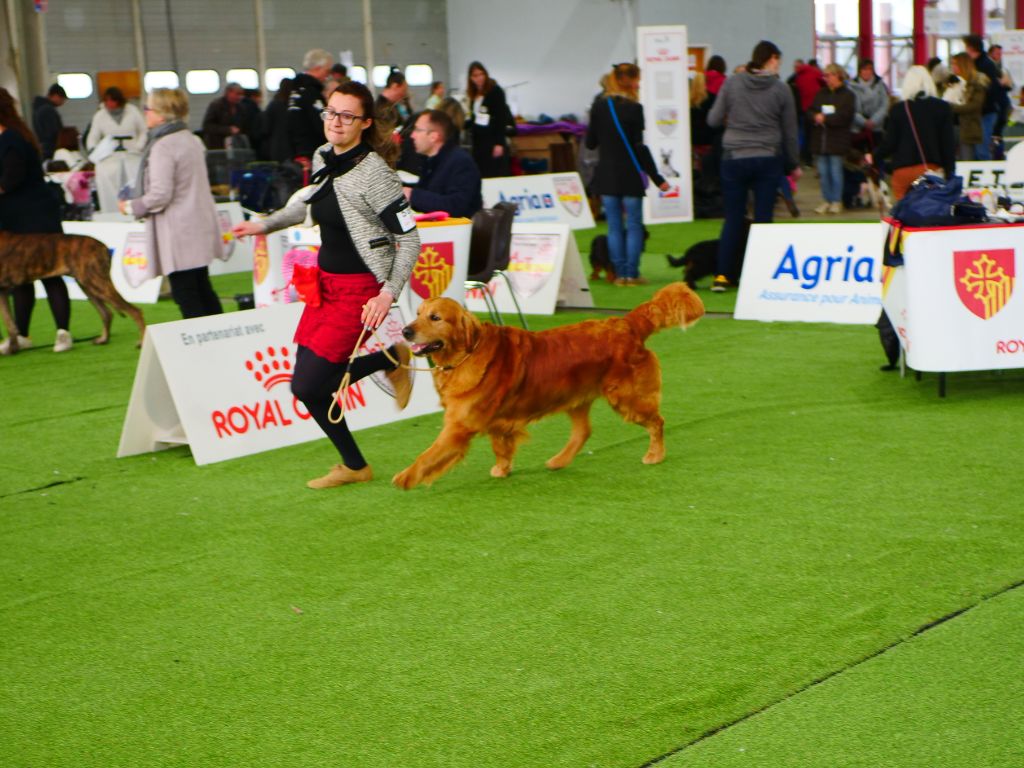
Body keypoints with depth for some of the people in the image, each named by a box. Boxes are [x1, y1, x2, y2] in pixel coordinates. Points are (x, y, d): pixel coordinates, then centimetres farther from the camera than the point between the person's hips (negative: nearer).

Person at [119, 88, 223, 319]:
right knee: (203, 290, 15)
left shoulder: (163, 146, -16)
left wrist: (132, 207, -3)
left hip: (178, 233, -9)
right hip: (199, 228, 9)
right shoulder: (191, 140, 12)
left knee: (185, 294, -6)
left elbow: (160, 195, -20)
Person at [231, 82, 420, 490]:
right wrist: (265, 225, 30)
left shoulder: (373, 172, -18)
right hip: (323, 283, 8)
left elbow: (409, 237, -16)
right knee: (312, 382, 7)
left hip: (359, 290, -8)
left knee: (308, 386, -8)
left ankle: (389, 359, 13)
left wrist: (390, 293, -24)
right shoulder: (323, 158, 4)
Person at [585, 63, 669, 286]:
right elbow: (639, 147, -13)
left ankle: (620, 273, 7)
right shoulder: (633, 108, -11)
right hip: (629, 175, -4)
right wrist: (657, 178, -9)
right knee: (634, 225, 4)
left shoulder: (599, 106, 2)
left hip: (606, 175, 4)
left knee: (614, 226, 8)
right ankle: (632, 274, 2)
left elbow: (590, 143, 7)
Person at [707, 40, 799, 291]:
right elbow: (790, 131, 5)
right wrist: (794, 164, 16)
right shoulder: (780, 89, -2)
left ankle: (722, 275, 6)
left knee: (732, 219, 8)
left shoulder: (732, 83, -2)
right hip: (768, 159, -1)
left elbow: (713, 119, 2)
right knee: (763, 219, 4)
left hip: (734, 158, 1)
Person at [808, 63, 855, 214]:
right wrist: (815, 117, -14)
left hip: (837, 140, -5)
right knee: (823, 172, 6)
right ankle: (827, 201, 14)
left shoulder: (848, 95, -2)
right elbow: (810, 111, 9)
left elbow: (845, 117, -14)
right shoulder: (820, 94, 15)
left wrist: (825, 118, -18)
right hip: (820, 139, 5)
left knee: (835, 171, -2)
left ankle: (836, 201, 8)